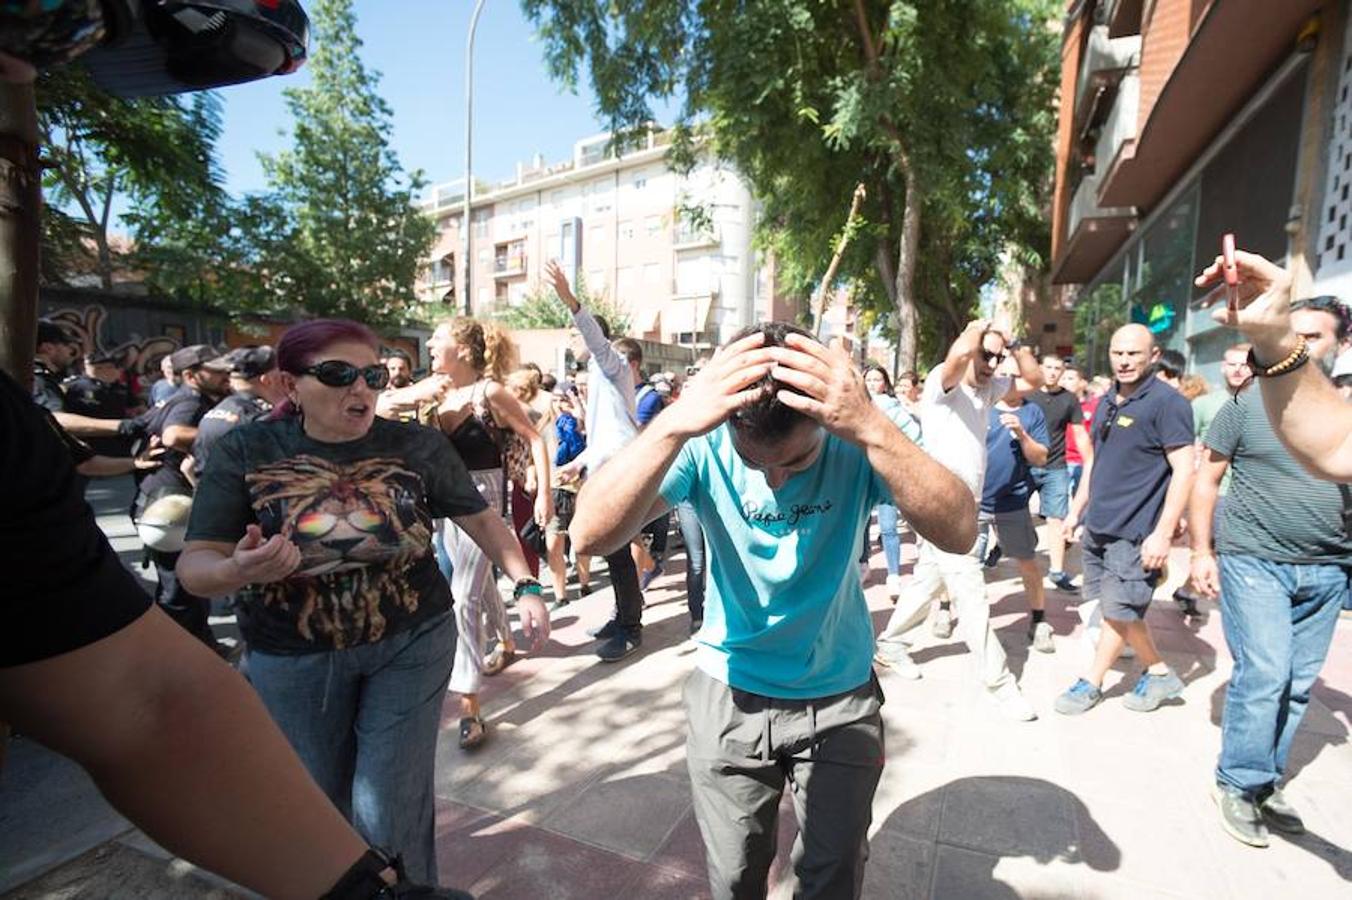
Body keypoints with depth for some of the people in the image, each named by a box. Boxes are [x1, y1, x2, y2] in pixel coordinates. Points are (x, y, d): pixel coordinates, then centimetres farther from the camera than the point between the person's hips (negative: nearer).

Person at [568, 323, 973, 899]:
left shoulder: (858, 439, -20)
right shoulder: (704, 443, -21)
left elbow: (960, 532, -32)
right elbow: (591, 536, -33)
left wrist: (871, 427, -48)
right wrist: (673, 424, -48)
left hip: (840, 697, 1)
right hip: (729, 694, 0)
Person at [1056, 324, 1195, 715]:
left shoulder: (1167, 402, -12)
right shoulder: (1107, 402, 11)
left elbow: (1184, 470, -16)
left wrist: (1162, 533, -20)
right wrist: (1076, 509, 18)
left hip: (1134, 532, -8)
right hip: (1097, 526, 8)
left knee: (1117, 610, 3)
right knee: (1110, 607, 14)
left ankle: (1091, 684, 18)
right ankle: (1159, 673, 31)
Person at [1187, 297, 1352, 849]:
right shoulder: (1247, 406, -2)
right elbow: (1206, 481, 1)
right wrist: (1200, 550, -4)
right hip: (1254, 562, -4)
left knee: (1297, 685, 10)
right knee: (1263, 675, -7)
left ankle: (1266, 782, 26)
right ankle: (1238, 786, 10)